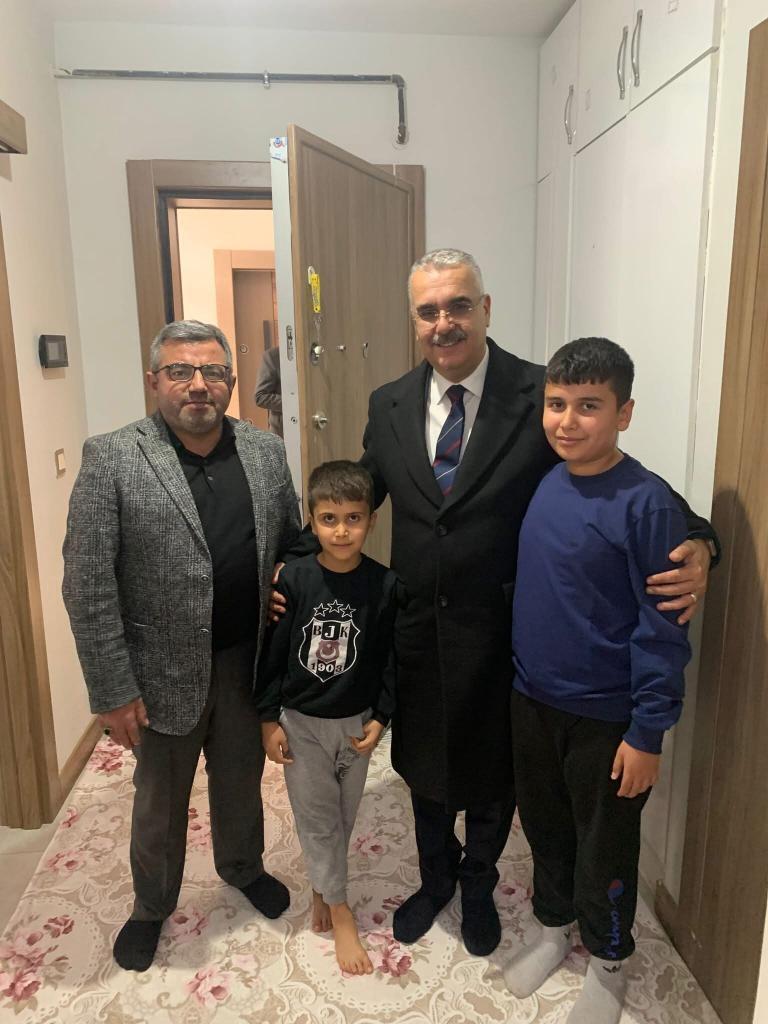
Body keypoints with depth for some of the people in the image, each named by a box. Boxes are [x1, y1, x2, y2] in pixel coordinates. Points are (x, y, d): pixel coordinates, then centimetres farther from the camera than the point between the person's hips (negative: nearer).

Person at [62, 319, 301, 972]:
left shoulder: (266, 452, -2)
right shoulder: (111, 460, -14)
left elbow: (294, 542, 9)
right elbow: (88, 587, -14)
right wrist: (113, 691, -13)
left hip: (251, 663, 3)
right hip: (164, 671, -3)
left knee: (242, 779, 24)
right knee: (160, 800, 20)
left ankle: (243, 868, 53)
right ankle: (151, 905, 47)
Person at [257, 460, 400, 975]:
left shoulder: (384, 585, -14)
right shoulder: (294, 579, -16)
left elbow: (391, 658, -4)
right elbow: (272, 652, -7)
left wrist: (380, 718, -5)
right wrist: (269, 719, -4)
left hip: (356, 721, 1)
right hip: (301, 721, -1)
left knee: (343, 815, 18)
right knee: (317, 816, 10)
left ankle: (322, 888, 43)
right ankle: (341, 913, 28)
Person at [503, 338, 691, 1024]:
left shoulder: (646, 503, -19)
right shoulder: (540, 482, -2)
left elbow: (664, 628, -16)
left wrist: (647, 733, -14)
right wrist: (519, 676, 10)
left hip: (605, 718, -5)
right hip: (531, 700, 5)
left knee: (604, 847, 16)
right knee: (544, 825, 23)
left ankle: (607, 962, 43)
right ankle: (554, 927, 49)